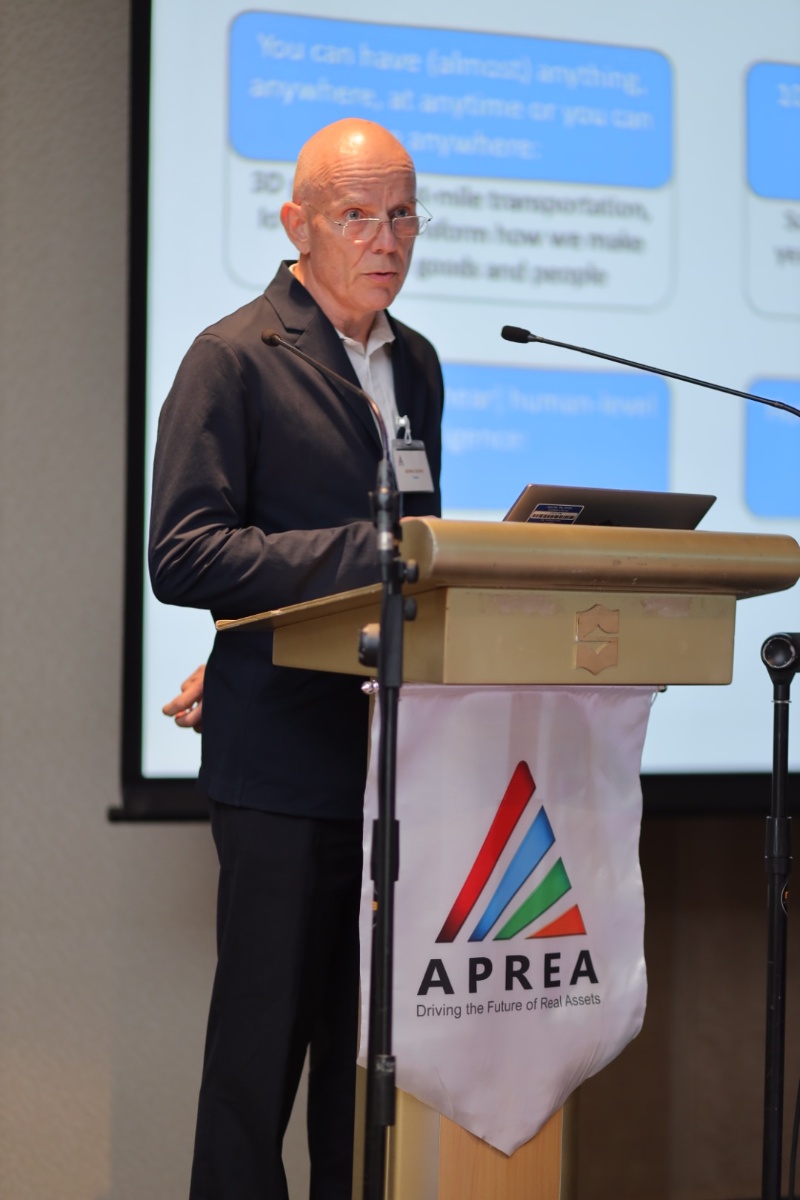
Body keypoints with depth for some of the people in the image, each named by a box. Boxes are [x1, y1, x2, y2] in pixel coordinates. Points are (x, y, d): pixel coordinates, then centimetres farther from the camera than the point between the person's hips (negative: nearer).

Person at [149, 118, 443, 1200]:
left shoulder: (416, 363, 18)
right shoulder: (233, 358, -5)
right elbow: (182, 557, -15)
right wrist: (368, 550, -19)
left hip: (399, 750, 7)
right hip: (287, 757, -6)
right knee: (264, 1040, -2)